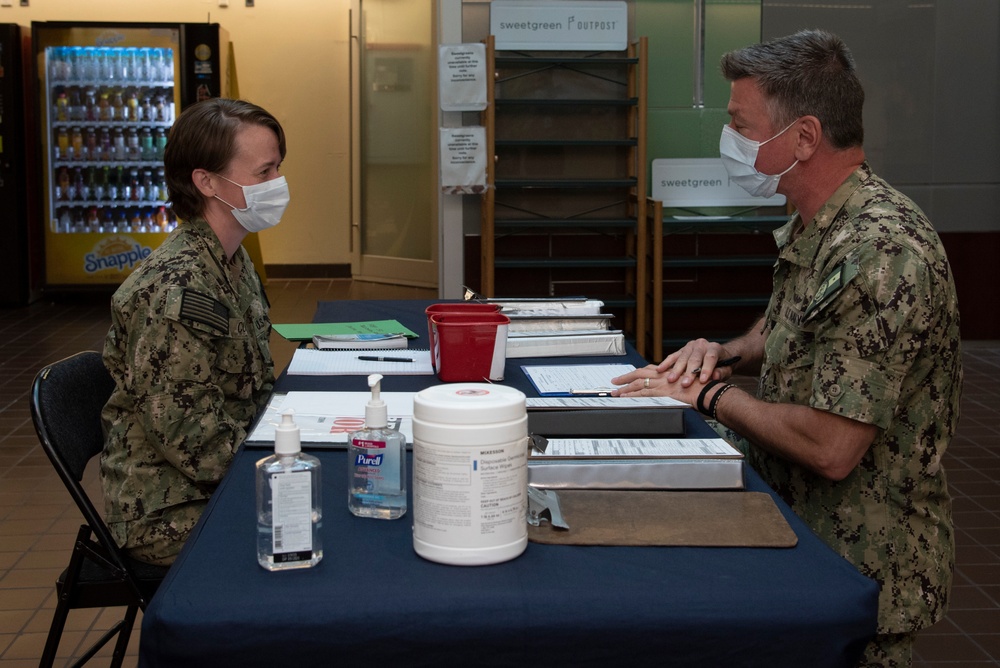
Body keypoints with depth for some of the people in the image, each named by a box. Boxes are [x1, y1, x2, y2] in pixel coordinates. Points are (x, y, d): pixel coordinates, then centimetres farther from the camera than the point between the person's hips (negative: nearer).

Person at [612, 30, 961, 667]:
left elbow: (831, 447, -29)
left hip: (861, 569, -9)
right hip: (798, 525, 9)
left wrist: (711, 394, -15)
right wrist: (725, 354, 2)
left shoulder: (882, 251, -26)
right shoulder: (815, 227, 7)